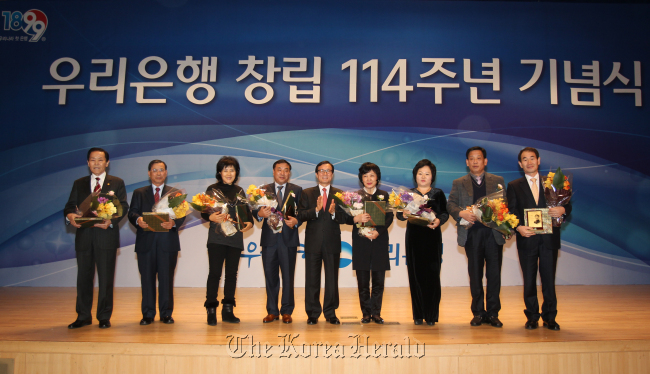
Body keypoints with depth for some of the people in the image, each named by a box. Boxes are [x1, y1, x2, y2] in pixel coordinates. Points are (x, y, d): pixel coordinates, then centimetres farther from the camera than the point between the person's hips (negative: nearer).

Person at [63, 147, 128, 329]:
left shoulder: (117, 183, 7)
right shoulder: (79, 184, 15)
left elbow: (123, 206, -1)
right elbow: (70, 205, 9)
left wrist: (111, 221, -19)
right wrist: (70, 215, -15)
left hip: (106, 235, -2)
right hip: (83, 236, 3)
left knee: (106, 278, 1)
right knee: (83, 277, 8)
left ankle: (104, 317, 11)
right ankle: (83, 316, 18)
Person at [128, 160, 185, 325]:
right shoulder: (139, 193, 15)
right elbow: (132, 213, 3)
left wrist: (173, 223, -20)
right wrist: (138, 220, -21)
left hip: (168, 241, -1)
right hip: (145, 241, 1)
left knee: (166, 278, 1)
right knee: (147, 278, 3)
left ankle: (166, 313, 10)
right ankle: (148, 314, 12)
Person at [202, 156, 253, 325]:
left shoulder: (239, 191, 14)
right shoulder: (212, 189, 2)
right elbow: (204, 212, -4)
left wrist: (249, 223, -6)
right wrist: (211, 217, -25)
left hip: (235, 238, 4)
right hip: (216, 237, -4)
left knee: (232, 273, 6)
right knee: (215, 273, -6)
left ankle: (228, 311, 14)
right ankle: (211, 310, 1)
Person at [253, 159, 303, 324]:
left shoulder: (297, 190, 8)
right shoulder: (263, 190, 9)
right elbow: (255, 211, 1)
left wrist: (296, 221, -17)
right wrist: (260, 214, -21)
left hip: (288, 239, -1)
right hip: (269, 239, 1)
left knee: (288, 276, 4)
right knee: (270, 276, 7)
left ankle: (287, 311, 14)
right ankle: (272, 311, 18)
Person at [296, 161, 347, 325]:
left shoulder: (339, 194, 8)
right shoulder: (307, 193, 8)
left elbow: (344, 218, -1)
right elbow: (300, 216, -4)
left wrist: (334, 213, -20)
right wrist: (316, 210, -18)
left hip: (332, 242, 0)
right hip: (313, 242, 0)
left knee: (332, 279, 4)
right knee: (312, 279, 4)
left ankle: (330, 313, 15)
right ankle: (313, 314, 14)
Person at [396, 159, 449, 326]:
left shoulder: (438, 193, 8)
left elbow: (445, 213, 2)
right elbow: (399, 214, 6)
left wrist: (438, 220, -18)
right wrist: (404, 214, -17)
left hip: (432, 238, -1)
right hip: (414, 237, 1)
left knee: (432, 274, -3)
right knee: (416, 275, 2)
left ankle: (431, 315, 5)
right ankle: (418, 315, 11)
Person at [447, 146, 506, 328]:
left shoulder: (498, 181, 13)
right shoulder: (458, 183, 12)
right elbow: (450, 204, 3)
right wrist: (462, 213, -17)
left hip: (494, 232, 0)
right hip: (472, 233, 0)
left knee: (494, 274, 0)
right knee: (475, 275, 5)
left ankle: (493, 313, 11)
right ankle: (478, 313, 15)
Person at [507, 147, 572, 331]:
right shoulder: (514, 186, 8)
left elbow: (567, 205, 9)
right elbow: (511, 212, 0)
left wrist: (563, 210, -15)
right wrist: (518, 227, -18)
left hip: (549, 238, 1)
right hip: (527, 239, 0)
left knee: (549, 280, 4)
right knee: (529, 281, 6)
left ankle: (549, 317, 16)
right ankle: (532, 317, 18)